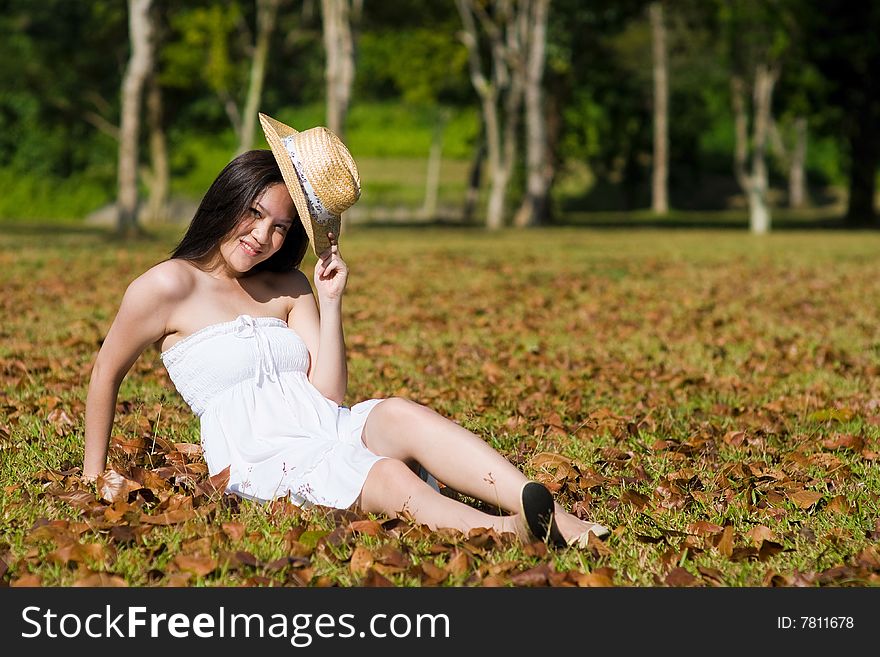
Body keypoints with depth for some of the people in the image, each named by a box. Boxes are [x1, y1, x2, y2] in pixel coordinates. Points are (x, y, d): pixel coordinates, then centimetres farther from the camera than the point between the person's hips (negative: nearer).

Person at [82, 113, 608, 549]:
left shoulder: (288, 287, 18)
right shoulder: (170, 285, 2)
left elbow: (329, 395, 9)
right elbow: (106, 375, 12)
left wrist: (331, 303, 1)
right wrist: (94, 476, 17)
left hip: (330, 430, 4)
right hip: (259, 458, -4)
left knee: (399, 414, -30)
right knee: (391, 478, -33)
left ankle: (561, 522, -47)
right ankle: (510, 533, -60)